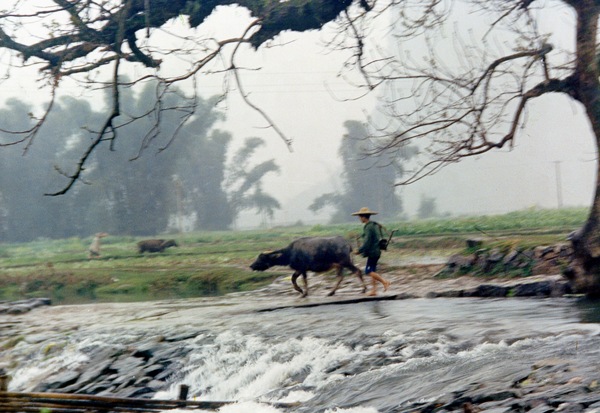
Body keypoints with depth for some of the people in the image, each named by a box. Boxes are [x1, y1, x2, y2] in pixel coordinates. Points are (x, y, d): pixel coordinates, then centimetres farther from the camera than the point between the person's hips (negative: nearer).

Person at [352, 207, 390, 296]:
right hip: (376, 251, 10)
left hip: (372, 252, -10)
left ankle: (384, 281, -8)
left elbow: (367, 242, -22)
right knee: (372, 271, 10)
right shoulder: (374, 225, 14)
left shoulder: (368, 227, -16)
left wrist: (359, 251, -15)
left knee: (369, 271, -8)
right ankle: (374, 290, 10)